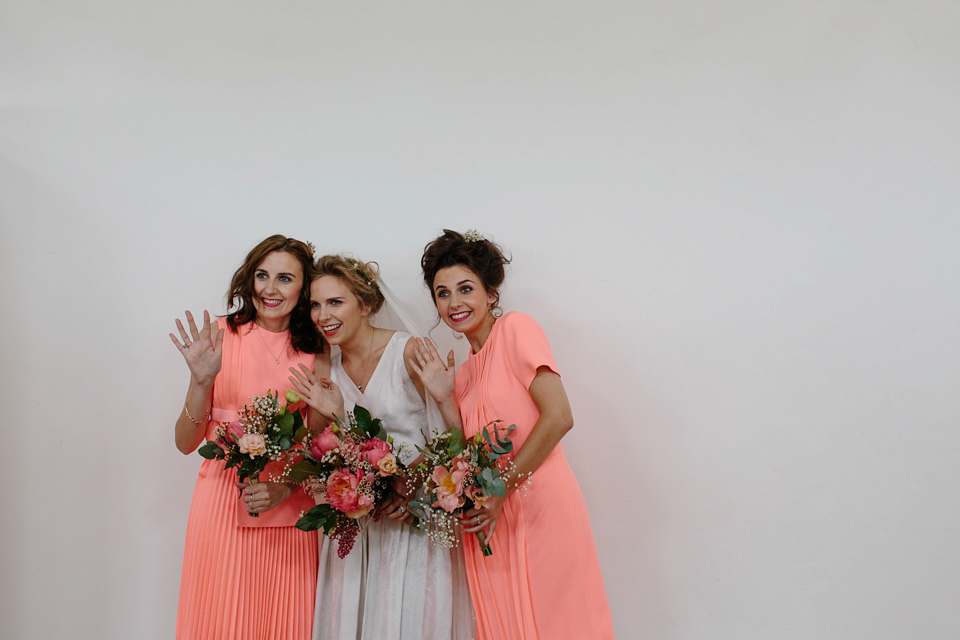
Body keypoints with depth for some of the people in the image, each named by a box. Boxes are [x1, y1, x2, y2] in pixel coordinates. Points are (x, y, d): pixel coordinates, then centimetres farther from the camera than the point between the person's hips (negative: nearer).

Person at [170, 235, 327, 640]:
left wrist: (287, 485, -12)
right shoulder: (221, 336, -3)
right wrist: (201, 380, -19)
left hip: (288, 512, 2)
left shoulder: (315, 354, 1)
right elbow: (186, 442, -3)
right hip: (222, 505, -1)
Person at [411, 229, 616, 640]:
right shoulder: (464, 372, 17)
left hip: (539, 506, -6)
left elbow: (558, 417, -13)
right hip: (491, 522, 6)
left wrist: (501, 489, -12)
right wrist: (444, 398, 2)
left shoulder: (516, 328, -3)